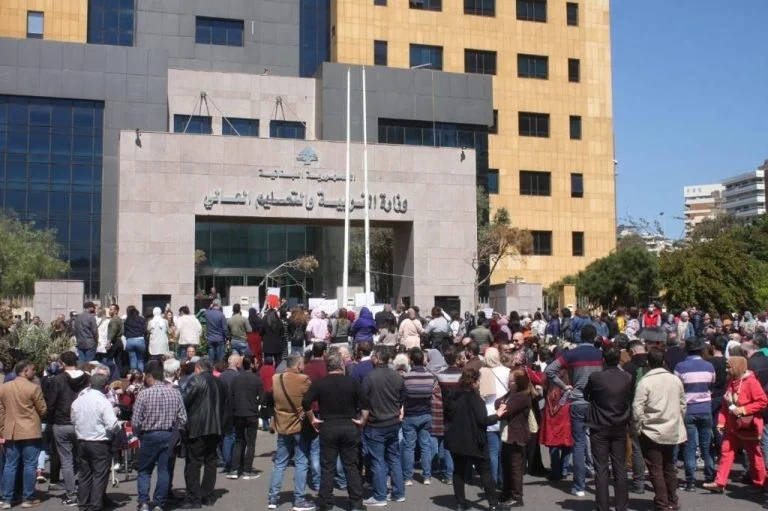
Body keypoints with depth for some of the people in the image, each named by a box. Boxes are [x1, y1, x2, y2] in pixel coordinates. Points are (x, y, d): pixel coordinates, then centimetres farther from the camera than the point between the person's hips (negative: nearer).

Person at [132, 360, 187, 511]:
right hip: (169, 436, 2)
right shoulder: (175, 393, -3)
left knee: (144, 470, 12)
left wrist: (138, 434, 8)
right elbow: (183, 419, -3)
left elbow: (135, 421, -10)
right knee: (164, 471, 9)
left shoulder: (144, 393, -12)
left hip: (149, 436, -2)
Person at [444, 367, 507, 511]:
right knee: (485, 471, 5)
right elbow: (482, 420, -19)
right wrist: (497, 415, -5)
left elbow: (448, 414, 16)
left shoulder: (454, 396, 4)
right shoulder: (475, 398, -16)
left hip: (456, 440, 5)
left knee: (459, 471, 12)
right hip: (474, 441, -5)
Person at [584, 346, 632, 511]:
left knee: (601, 468, 2)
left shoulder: (595, 377, -14)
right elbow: (630, 400, 7)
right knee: (620, 468, 10)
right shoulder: (627, 378, -6)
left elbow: (586, 396, 2)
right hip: (620, 427, 3)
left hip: (600, 428, -3)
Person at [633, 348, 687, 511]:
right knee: (669, 467, 18)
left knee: (656, 470, 3)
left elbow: (637, 408, -17)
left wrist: (638, 428, -4)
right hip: (672, 431, 5)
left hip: (652, 432, -5)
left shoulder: (645, 382, -14)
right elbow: (682, 404, 9)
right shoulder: (675, 379, 1)